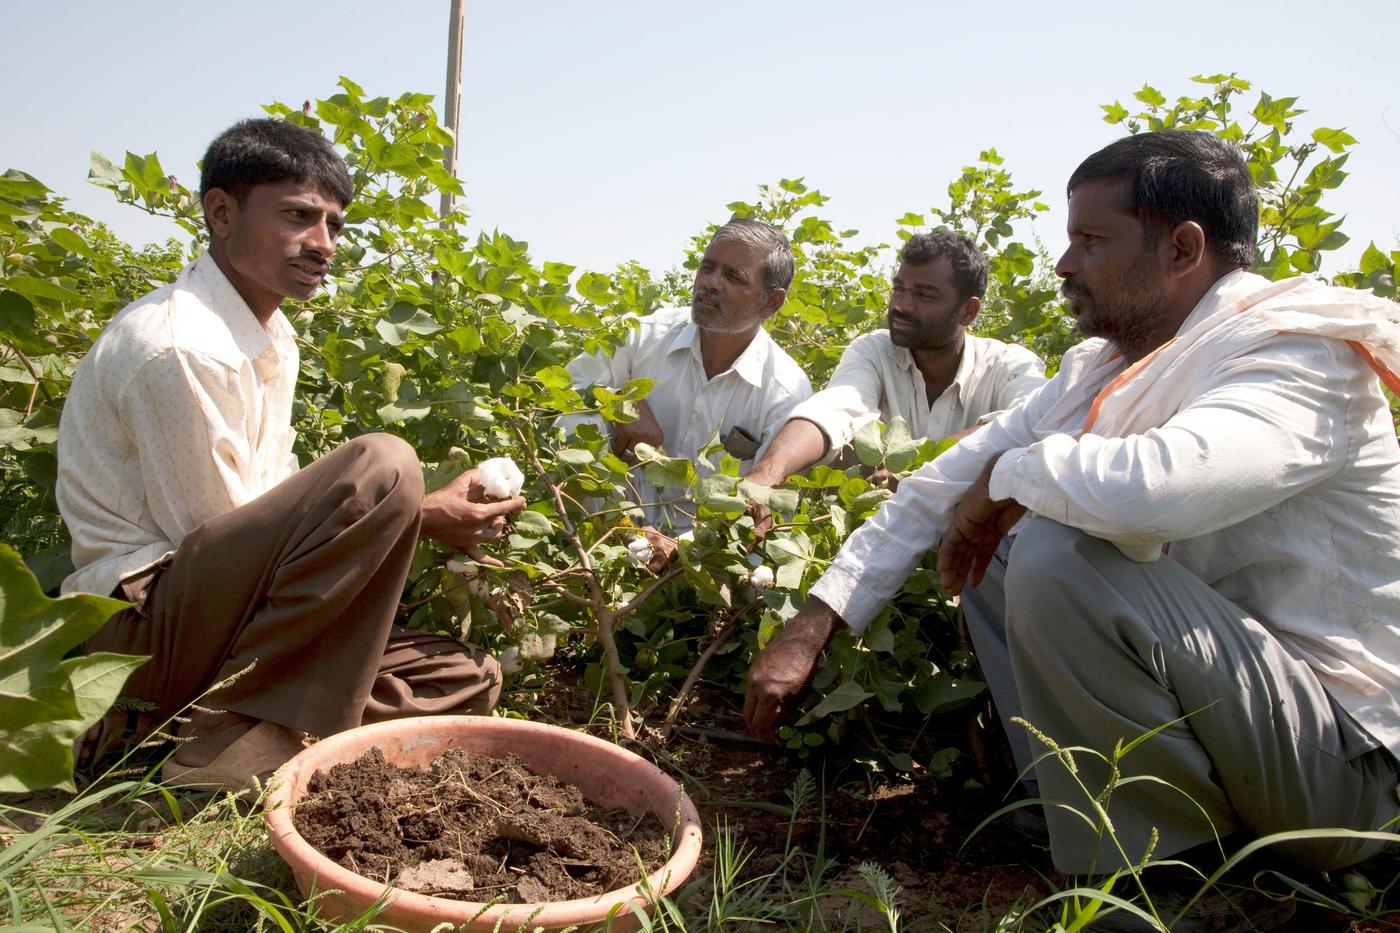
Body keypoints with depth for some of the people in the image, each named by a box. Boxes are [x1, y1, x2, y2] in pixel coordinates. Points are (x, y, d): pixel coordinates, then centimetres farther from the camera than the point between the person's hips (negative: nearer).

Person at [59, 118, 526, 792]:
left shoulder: (273, 338, 11)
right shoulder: (176, 346, -19)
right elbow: (217, 536, -18)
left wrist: (412, 515, -2)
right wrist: (415, 517, -15)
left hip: (213, 610, 9)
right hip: (139, 627, -9)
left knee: (467, 679, 4)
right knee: (382, 466, -29)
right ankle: (244, 734, -21)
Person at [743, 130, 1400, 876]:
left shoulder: (1303, 351, -19)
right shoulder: (1102, 369, 5)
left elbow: (1157, 484, -41)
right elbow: (951, 484, 2)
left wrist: (1010, 476, -20)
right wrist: (809, 630, -2)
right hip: (1200, 686, 8)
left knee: (1061, 552, -28)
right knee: (992, 541, 6)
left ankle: (1169, 869, -10)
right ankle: (1073, 805, 7)